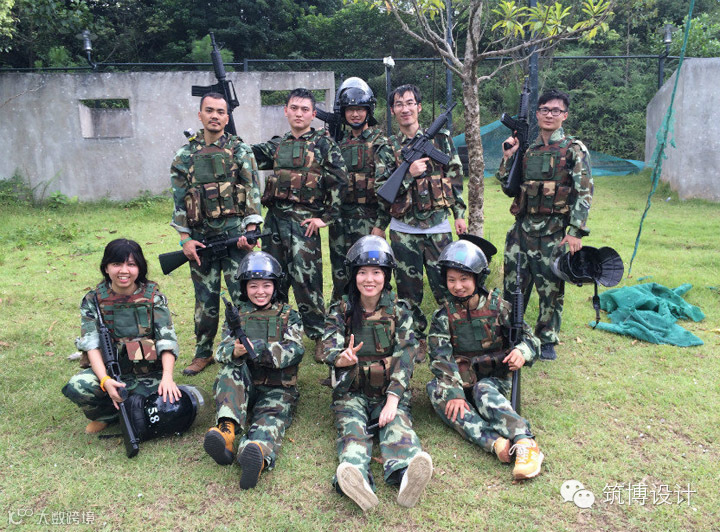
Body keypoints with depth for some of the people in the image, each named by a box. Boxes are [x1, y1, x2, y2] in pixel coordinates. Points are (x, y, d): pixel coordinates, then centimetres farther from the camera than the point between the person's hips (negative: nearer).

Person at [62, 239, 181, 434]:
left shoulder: (153, 297, -3)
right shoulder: (93, 300, -1)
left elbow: (167, 339, -8)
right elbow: (92, 344, -9)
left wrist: (167, 376, -25)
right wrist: (105, 380, -27)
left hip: (149, 374, 0)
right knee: (77, 387, -30)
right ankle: (107, 415, 3)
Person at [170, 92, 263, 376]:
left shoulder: (240, 150, 2)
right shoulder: (184, 155, 8)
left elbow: (252, 192, -2)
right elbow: (179, 199, 6)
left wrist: (250, 230, -10)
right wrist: (185, 238, -1)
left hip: (234, 231, -2)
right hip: (200, 236, 2)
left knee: (243, 293, -2)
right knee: (205, 298, 11)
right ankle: (203, 352, 24)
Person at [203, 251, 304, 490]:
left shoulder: (288, 316, 10)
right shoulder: (237, 315, 15)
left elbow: (295, 351, -7)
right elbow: (221, 352, 3)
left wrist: (262, 350, -26)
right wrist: (235, 351, -24)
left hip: (277, 387, -2)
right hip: (243, 386, 2)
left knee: (272, 415, -32)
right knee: (232, 368, -28)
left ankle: (258, 454, -65)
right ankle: (227, 429, -47)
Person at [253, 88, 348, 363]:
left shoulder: (323, 144, 1)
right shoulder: (277, 146, 16)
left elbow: (340, 180, -3)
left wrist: (326, 217, -7)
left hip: (304, 222, -5)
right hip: (274, 219, 6)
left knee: (305, 280, -5)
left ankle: (320, 336, 9)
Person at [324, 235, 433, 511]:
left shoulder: (399, 311, 5)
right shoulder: (340, 312, 6)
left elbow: (405, 357, -5)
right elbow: (331, 349, -6)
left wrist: (393, 400, -19)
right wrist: (342, 358, -34)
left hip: (390, 390, 0)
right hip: (351, 391, 0)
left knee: (397, 423, -29)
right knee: (351, 426, -28)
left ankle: (406, 473, -59)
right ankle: (356, 476, -57)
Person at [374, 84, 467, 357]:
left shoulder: (440, 138, 5)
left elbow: (455, 178, 9)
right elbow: (381, 189, -3)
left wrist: (459, 214, 6)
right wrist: (409, 173, -16)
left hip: (437, 225, 0)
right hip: (403, 229, 0)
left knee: (446, 285, 2)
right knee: (409, 289, 7)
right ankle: (417, 338, 22)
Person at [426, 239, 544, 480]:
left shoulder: (497, 306, 2)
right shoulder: (443, 316, 1)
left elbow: (529, 337, 3)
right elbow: (441, 358, -10)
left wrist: (522, 351, -23)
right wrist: (454, 393, -25)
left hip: (493, 376, -1)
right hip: (460, 379, 1)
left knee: (484, 392, -35)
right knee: (437, 392, -31)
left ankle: (525, 443, -53)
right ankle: (496, 443, -46)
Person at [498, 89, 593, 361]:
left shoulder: (574, 149, -2)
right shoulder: (527, 149, 11)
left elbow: (584, 193, -6)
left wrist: (576, 232, -14)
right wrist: (508, 158, 0)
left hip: (553, 231, -4)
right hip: (522, 228, 4)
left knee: (551, 288, 4)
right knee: (513, 284, 9)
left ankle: (547, 341, 19)